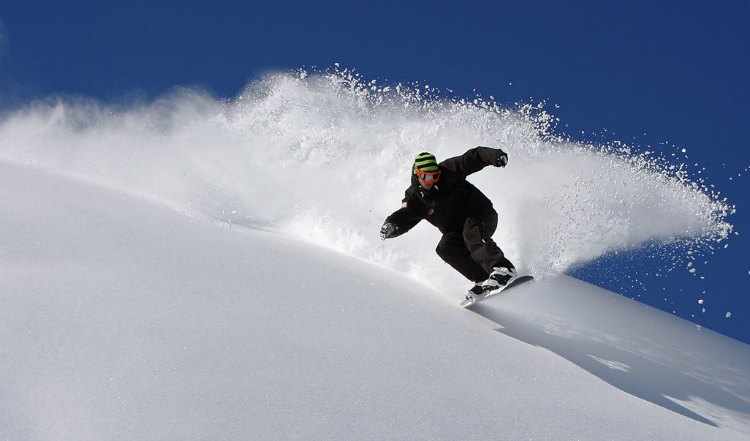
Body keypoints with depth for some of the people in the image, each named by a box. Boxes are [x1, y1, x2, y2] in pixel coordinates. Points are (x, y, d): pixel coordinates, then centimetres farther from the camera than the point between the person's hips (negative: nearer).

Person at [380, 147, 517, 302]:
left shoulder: (449, 171, -15)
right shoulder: (414, 197, -7)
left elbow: (472, 158, -20)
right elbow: (405, 218, -13)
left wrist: (493, 155, -39)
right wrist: (391, 226, -37)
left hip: (481, 215, -4)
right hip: (456, 230, 4)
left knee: (471, 233, -36)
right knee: (445, 248, -25)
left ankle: (503, 269, -43)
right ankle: (483, 279, -26)